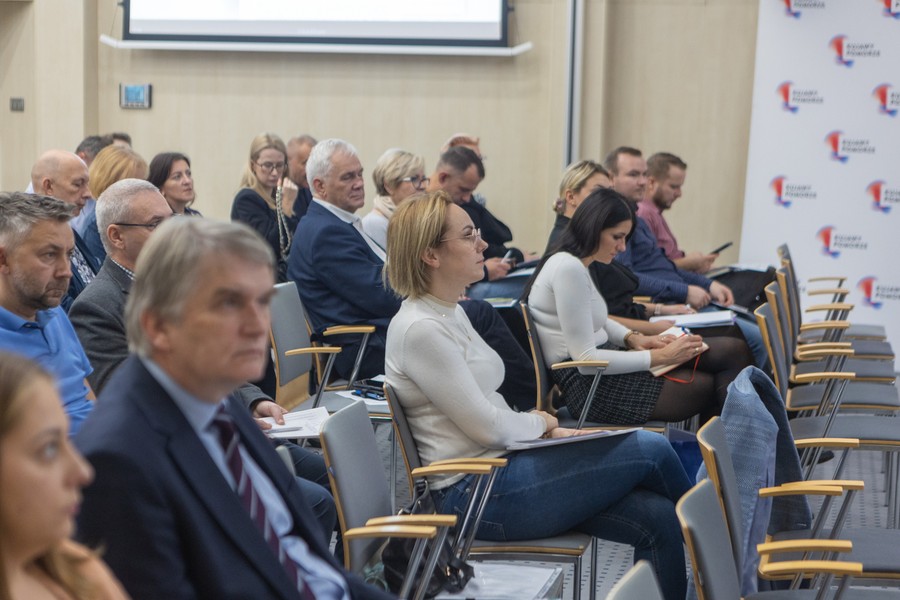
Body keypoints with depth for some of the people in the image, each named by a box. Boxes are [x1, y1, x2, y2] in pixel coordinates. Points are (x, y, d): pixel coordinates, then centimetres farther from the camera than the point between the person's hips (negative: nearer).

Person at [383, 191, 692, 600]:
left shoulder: (450, 313, 13)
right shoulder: (420, 329, -18)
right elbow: (488, 427, -18)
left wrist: (548, 431, 3)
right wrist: (539, 423, 1)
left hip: (499, 464, 10)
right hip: (477, 492, -10)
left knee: (657, 518, -6)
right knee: (650, 449, -8)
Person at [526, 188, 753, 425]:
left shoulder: (575, 263, 11)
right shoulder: (568, 269, -19)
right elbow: (586, 359, -23)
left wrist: (633, 338, 6)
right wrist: (660, 356, -19)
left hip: (601, 369, 9)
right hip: (590, 386, -9)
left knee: (733, 350, -2)